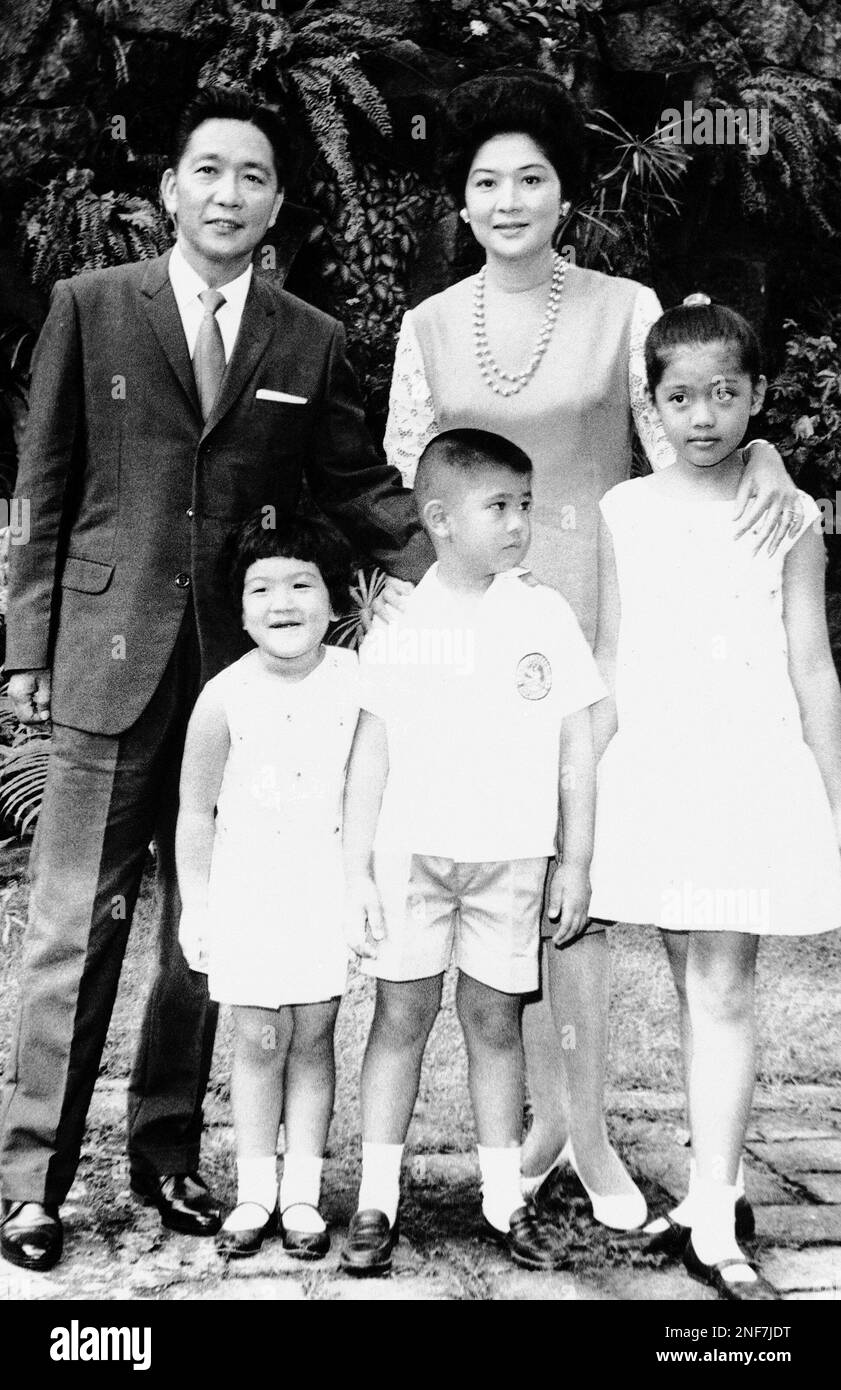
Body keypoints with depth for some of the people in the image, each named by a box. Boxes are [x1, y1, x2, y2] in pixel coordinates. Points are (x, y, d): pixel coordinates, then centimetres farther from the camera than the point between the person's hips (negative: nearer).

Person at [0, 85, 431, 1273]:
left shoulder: (311, 343, 9)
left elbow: (358, 488, 10)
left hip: (245, 667, 2)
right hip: (113, 662, -2)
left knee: (209, 926, 10)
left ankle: (168, 1153, 25)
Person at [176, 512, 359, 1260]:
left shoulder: (358, 680, -9)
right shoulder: (225, 696, -11)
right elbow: (197, 812, -1)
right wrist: (195, 905, 1)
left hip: (329, 884, 1)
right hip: (248, 885, 0)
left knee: (313, 1036, 7)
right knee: (259, 1040, 6)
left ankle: (303, 1191, 19)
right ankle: (255, 1190, 21)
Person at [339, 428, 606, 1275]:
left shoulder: (546, 614, 0)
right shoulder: (400, 628, -3)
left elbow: (577, 745, 3)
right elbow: (371, 755, 0)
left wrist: (576, 862, 2)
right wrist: (355, 871, -3)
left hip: (511, 858, 1)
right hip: (410, 854, -1)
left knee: (494, 1020, 10)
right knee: (401, 1016, 6)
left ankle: (504, 1201, 21)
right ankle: (377, 1202, 15)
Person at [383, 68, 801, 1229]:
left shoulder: (625, 309, 1)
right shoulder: (429, 327, 9)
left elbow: (678, 443, -4)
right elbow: (404, 480, 7)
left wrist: (762, 460, -26)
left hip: (588, 612, -3)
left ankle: (589, 1129, 12)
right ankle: (546, 1113, 22)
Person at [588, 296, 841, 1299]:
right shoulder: (626, 512, 5)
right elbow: (610, 664, 7)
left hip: (755, 774, -2)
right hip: (653, 772, 2)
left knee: (723, 992, -4)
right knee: (691, 989, 10)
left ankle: (712, 1222, -1)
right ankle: (710, 1192, 22)